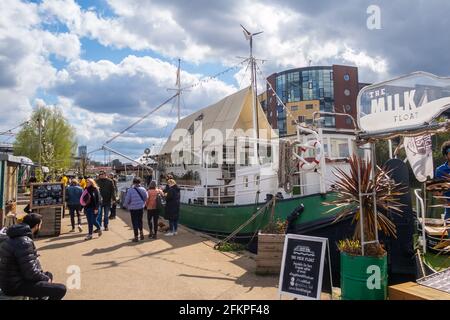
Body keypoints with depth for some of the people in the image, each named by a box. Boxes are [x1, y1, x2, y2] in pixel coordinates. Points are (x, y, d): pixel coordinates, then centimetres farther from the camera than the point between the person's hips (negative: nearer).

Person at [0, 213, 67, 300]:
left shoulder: (12, 237, 8)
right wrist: (46, 279, -8)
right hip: (16, 285, -11)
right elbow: (30, 273, -26)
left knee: (49, 275, 29)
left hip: (11, 280, 11)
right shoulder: (24, 242, -25)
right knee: (61, 289, -19)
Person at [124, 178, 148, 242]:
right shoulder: (143, 189, -4)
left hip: (133, 208, -3)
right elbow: (146, 198, 2)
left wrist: (127, 206, 8)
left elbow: (127, 200, -10)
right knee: (140, 221, 21)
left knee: (135, 222, 5)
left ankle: (136, 237, 10)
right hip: (141, 207, 3)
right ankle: (141, 232, 12)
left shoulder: (130, 190, -14)